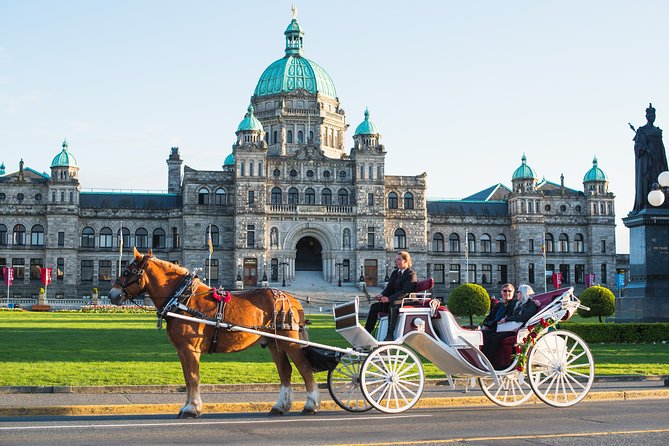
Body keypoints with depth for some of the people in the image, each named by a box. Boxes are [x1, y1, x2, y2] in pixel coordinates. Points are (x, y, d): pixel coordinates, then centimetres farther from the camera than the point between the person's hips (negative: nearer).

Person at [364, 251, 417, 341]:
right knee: (374, 307, -9)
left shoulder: (411, 274, -8)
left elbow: (405, 292, -19)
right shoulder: (395, 273, 18)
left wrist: (389, 298, -26)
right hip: (393, 301, 8)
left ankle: (390, 335, -38)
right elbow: (389, 287, 13)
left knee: (393, 305, -38)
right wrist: (382, 295, -10)